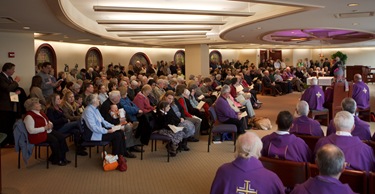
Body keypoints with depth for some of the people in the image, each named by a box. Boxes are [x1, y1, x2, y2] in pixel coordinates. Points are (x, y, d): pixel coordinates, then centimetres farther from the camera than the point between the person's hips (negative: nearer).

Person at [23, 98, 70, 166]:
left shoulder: (40, 113, 14)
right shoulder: (29, 116, -16)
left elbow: (48, 121, 25)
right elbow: (31, 131, -25)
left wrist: (50, 124, -2)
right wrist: (44, 128, -23)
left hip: (47, 131, 9)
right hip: (38, 135, -9)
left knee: (61, 137, -10)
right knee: (54, 140, -26)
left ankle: (62, 157, -4)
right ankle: (56, 160, -9)